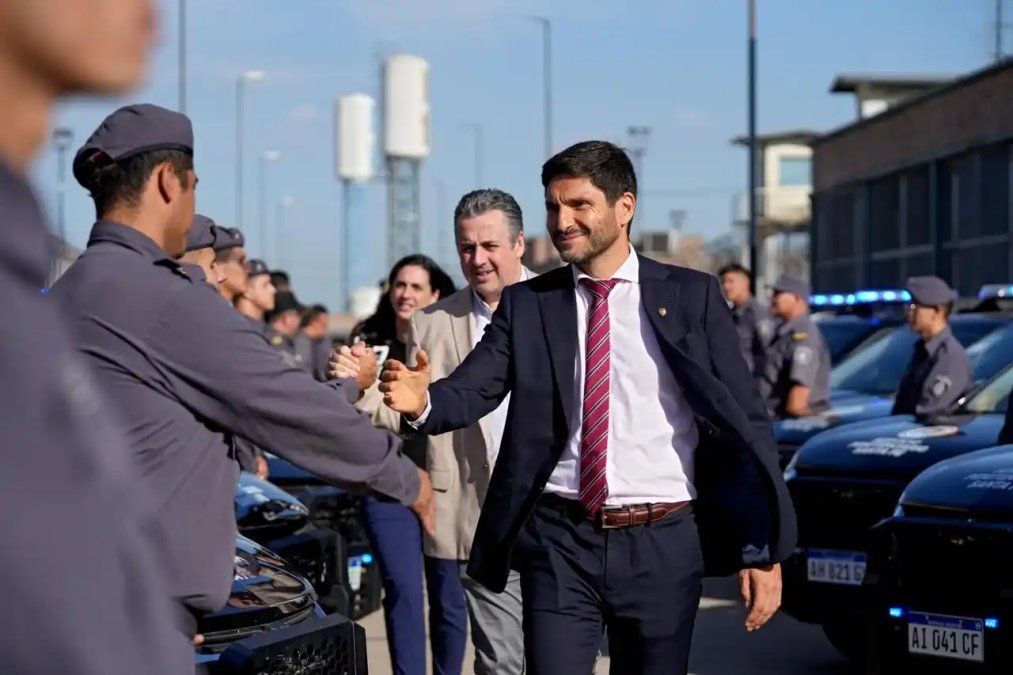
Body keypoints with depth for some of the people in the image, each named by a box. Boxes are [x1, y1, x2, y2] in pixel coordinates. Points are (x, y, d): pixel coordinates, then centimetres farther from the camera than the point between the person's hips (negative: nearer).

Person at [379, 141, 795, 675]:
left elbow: (745, 422, 1)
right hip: (560, 541, 1)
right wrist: (423, 400, -28)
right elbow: (471, 390, -4)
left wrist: (763, 550, -2)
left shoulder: (691, 297, 2)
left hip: (662, 545, 0)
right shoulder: (526, 304, 6)